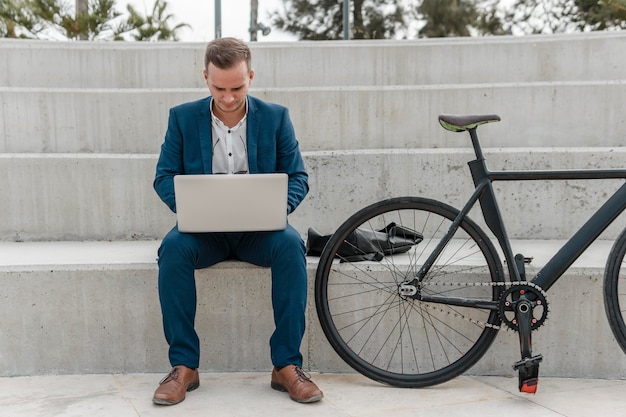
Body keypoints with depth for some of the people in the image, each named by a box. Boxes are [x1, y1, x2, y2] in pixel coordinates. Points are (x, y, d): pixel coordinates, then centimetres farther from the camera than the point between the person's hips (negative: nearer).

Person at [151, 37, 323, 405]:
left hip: (259, 229, 0)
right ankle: (184, 366, -18)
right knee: (173, 247, -31)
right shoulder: (183, 117, 5)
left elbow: (298, 177, 2)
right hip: (204, 229, 1)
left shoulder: (276, 117, 4)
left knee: (291, 246, -31)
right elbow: (164, 177, 3)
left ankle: (287, 365, -21)